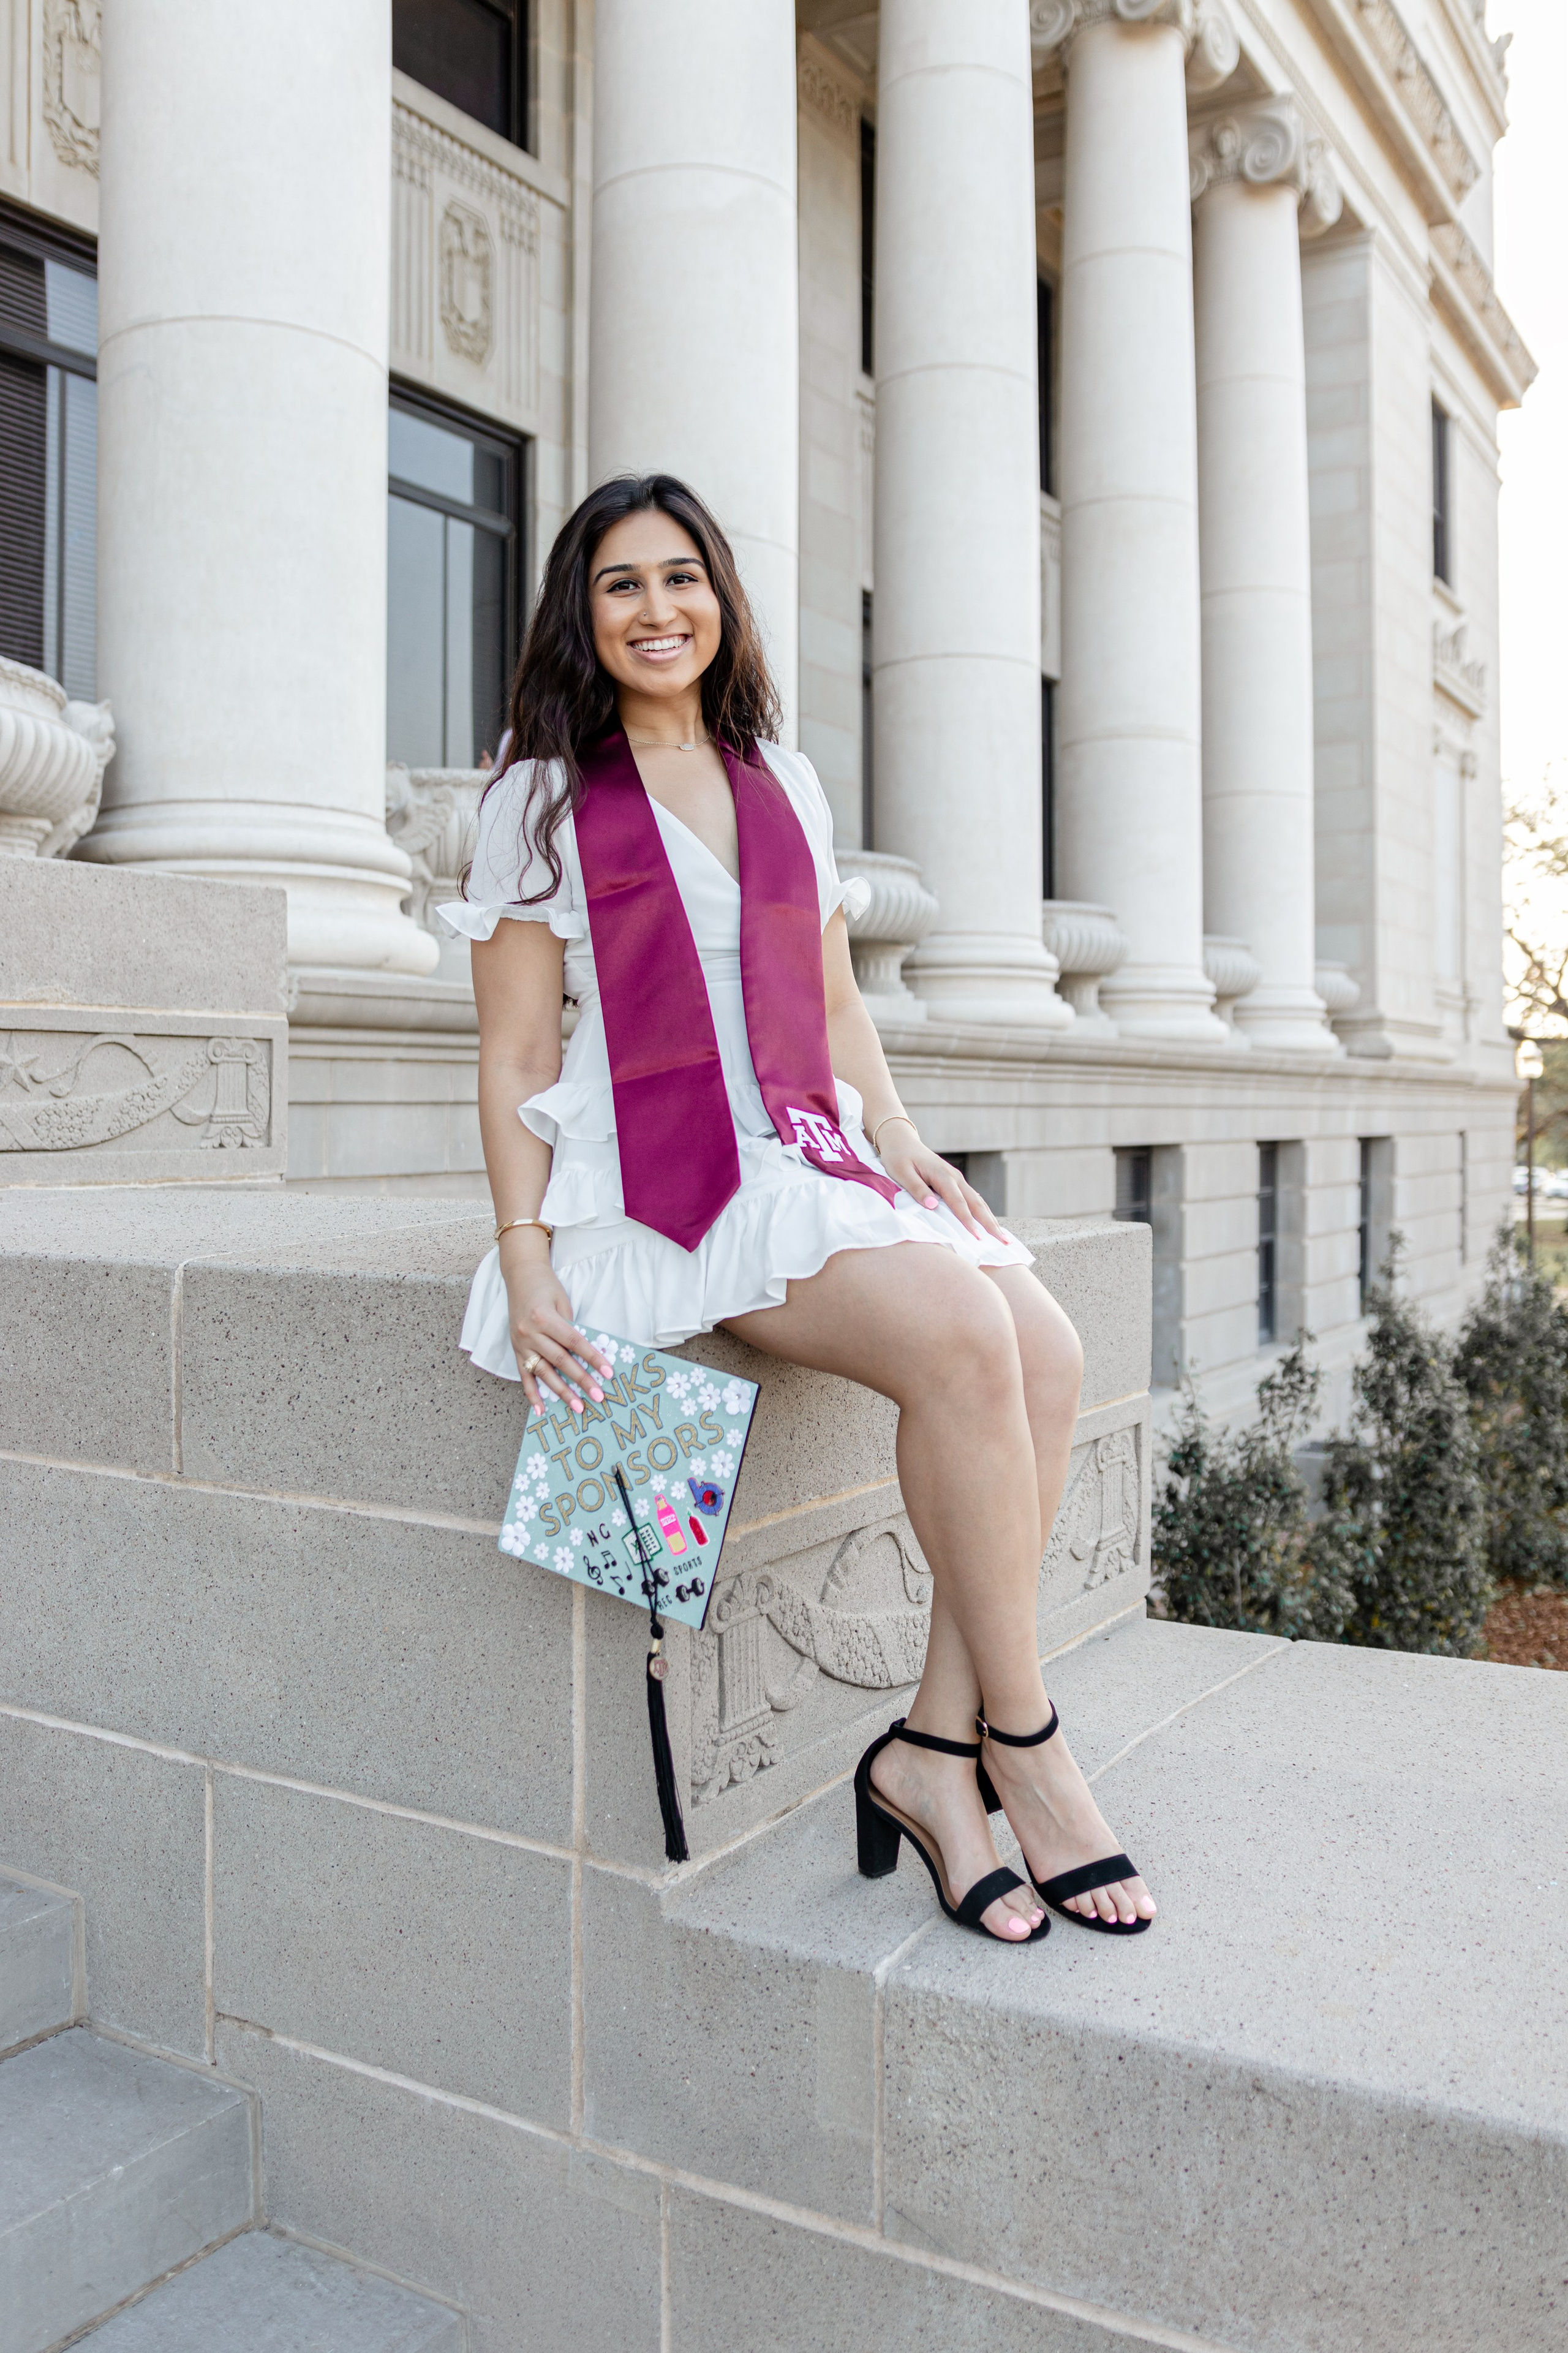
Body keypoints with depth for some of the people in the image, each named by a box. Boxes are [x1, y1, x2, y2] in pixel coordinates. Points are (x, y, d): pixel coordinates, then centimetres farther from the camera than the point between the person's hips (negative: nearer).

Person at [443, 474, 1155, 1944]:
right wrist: (525, 1256, -10)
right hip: (653, 1179, -5)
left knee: (1046, 1349, -20)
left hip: (813, 1160, 6)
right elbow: (513, 1059, 1)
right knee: (959, 1334, -28)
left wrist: (903, 1148, 6)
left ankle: (934, 1751, -12)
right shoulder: (543, 800, 6)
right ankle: (1022, 1746, -11)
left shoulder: (785, 785, 20)